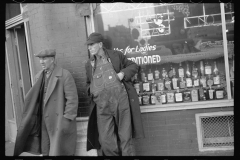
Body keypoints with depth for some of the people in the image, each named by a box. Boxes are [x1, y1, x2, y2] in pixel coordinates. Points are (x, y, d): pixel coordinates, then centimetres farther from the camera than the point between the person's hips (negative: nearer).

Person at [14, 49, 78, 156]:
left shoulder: (65, 75, -10)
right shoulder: (38, 77, 9)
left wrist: (67, 120, -15)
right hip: (44, 123, 5)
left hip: (60, 122, -5)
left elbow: (72, 99, -12)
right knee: (46, 152, 8)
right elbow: (34, 99, 14)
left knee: (60, 152, 0)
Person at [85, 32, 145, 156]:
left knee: (125, 136, 1)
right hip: (101, 104, 3)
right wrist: (91, 90, 8)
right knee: (106, 141, -3)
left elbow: (133, 66, 14)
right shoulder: (89, 64, 18)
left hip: (120, 98, -2)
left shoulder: (115, 55, 9)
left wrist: (122, 73, -4)